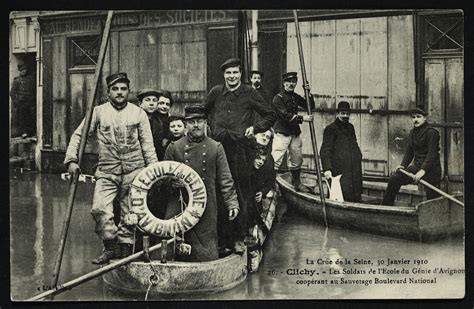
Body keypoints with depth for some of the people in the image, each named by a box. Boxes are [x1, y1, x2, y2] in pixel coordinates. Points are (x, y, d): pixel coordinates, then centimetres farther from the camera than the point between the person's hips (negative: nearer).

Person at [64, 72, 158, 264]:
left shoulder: (138, 113, 7)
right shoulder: (99, 112, 5)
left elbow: (147, 144, 7)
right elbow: (78, 135, 6)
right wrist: (71, 160, -7)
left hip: (134, 171, 0)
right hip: (107, 172, 0)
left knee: (130, 213, 3)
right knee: (99, 208, -16)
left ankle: (125, 248, 17)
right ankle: (111, 246, 0)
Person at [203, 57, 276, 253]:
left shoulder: (249, 93, 4)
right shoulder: (216, 93, 10)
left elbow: (270, 116, 11)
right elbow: (203, 111, 29)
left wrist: (255, 128, -2)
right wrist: (209, 128, 16)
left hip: (240, 149, -2)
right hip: (218, 147, 2)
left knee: (241, 195, -2)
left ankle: (238, 238, 6)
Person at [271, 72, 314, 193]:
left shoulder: (295, 97, 13)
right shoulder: (278, 98, -11)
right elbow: (285, 115, -19)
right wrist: (302, 118, -21)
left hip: (295, 133, 7)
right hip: (281, 133, -7)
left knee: (297, 159, 14)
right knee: (276, 160, -12)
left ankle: (297, 183, 28)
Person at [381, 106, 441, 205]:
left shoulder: (431, 132, -12)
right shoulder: (412, 133, 12)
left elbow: (432, 154, -19)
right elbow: (409, 151, 16)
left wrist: (423, 170, -28)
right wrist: (403, 165, 0)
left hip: (430, 168, -8)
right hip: (417, 166, 8)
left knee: (432, 197, -6)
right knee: (394, 178, 4)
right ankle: (386, 207, 11)